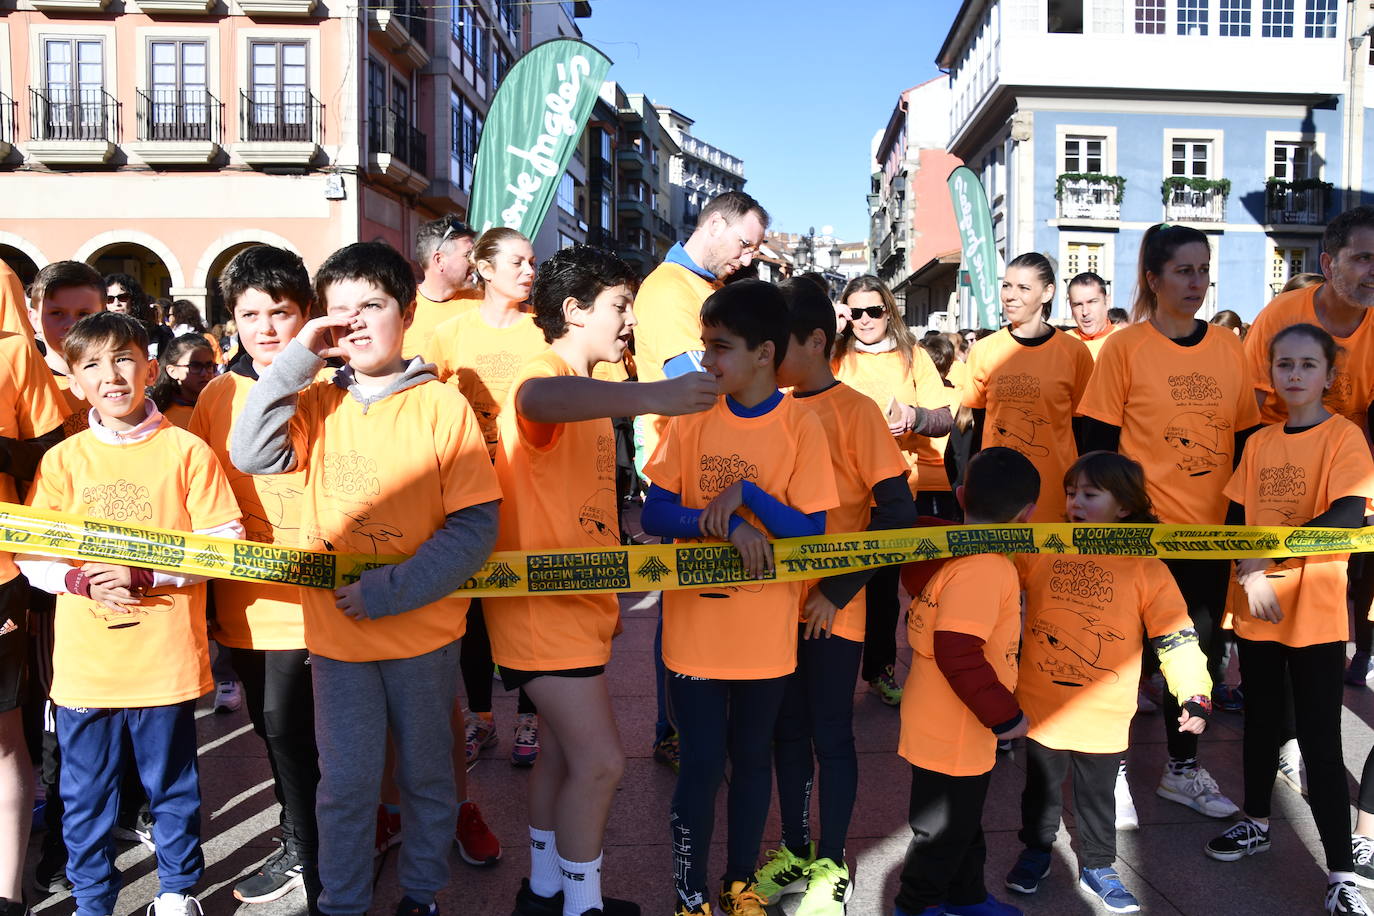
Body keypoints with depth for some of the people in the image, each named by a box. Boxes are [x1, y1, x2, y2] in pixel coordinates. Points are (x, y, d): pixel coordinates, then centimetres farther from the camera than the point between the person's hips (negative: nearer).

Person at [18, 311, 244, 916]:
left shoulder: (187, 451, -5)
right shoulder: (62, 460, 3)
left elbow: (223, 542, -8)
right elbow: (29, 553, 3)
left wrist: (143, 574, -18)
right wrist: (82, 580, -16)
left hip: (166, 657, -2)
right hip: (84, 661, 2)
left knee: (172, 786, 13)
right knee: (85, 794, 15)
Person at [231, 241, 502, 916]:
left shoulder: (443, 405, -8)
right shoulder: (316, 404, 3)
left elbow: (475, 527, -11)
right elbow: (250, 454, -13)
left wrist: (389, 590, -17)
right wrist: (295, 359, -15)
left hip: (423, 629, -1)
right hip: (336, 632, 2)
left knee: (427, 777, 14)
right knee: (345, 784, 10)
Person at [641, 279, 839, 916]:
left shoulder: (800, 426, -8)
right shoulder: (692, 416, -3)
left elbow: (810, 532, -10)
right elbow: (653, 513, -5)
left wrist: (744, 493, -22)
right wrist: (727, 524, -20)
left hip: (766, 635, 0)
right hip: (695, 629, 0)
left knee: (751, 758, 16)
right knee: (701, 763, 8)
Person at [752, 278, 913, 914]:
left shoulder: (854, 410, -11)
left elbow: (896, 510, -14)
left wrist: (838, 591, -15)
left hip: (831, 609, -5)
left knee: (831, 735, 7)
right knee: (787, 731, 15)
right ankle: (795, 853, 32)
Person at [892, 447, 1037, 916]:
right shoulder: (985, 569, -28)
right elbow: (958, 652, -32)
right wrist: (1003, 715, -23)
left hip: (950, 728, 9)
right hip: (953, 736, -9)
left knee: (962, 821, 27)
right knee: (941, 831, 11)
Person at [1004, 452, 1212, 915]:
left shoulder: (1145, 567, -9)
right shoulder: (1039, 550, -5)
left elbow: (1177, 636, -9)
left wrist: (1195, 696, -14)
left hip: (1104, 716, -1)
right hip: (1040, 707, 1)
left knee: (1097, 795, 17)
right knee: (1041, 788, 18)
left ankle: (1097, 867, 36)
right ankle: (1035, 850, 39)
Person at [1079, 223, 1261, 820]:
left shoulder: (1226, 346, 6)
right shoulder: (1125, 347, -6)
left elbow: (1245, 438, 11)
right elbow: (1099, 443, -6)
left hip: (1211, 527, 4)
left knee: (1199, 643, 11)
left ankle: (1184, 769, 27)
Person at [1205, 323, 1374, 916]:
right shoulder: (1259, 442, 7)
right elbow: (1234, 518, 6)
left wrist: (1268, 554, -22)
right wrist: (1249, 575, -10)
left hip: (1315, 612, -5)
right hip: (1255, 607, 5)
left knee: (1320, 741, -1)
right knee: (1261, 721, 19)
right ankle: (1255, 824, 37)